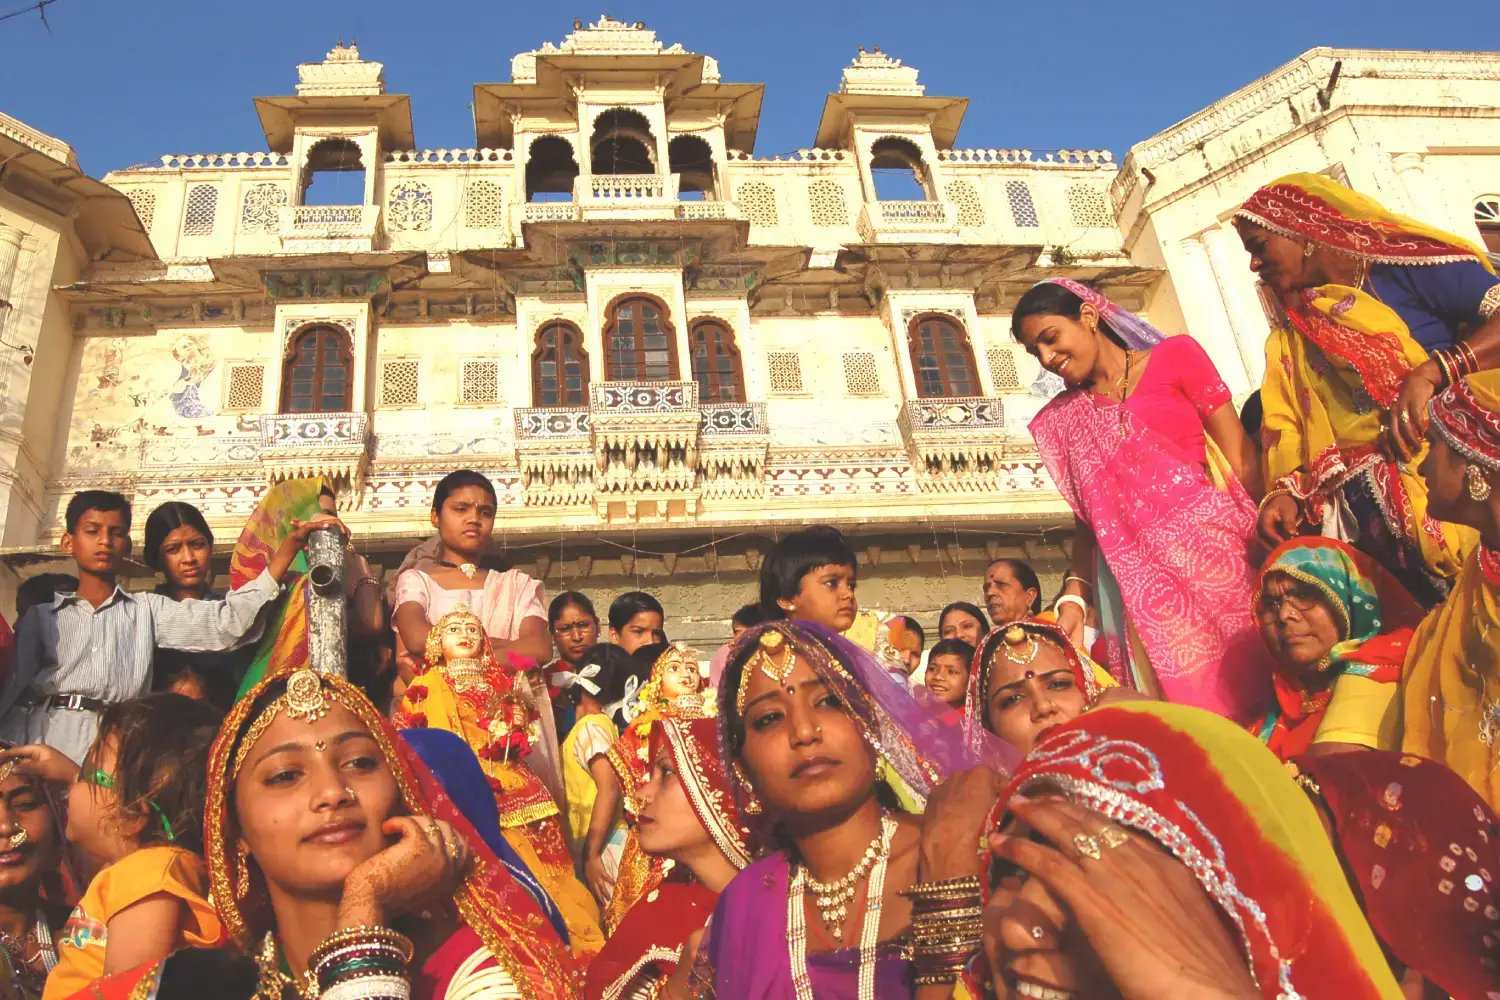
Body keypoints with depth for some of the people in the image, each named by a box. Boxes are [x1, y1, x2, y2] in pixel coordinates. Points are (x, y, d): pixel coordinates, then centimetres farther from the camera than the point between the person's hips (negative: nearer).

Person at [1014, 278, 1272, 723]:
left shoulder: (1174, 357, 8)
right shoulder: (1062, 420, 16)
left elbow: (1242, 460, 0)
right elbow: (1089, 521, 13)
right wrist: (1074, 596, 0)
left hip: (1212, 546, -2)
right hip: (1140, 581, 2)